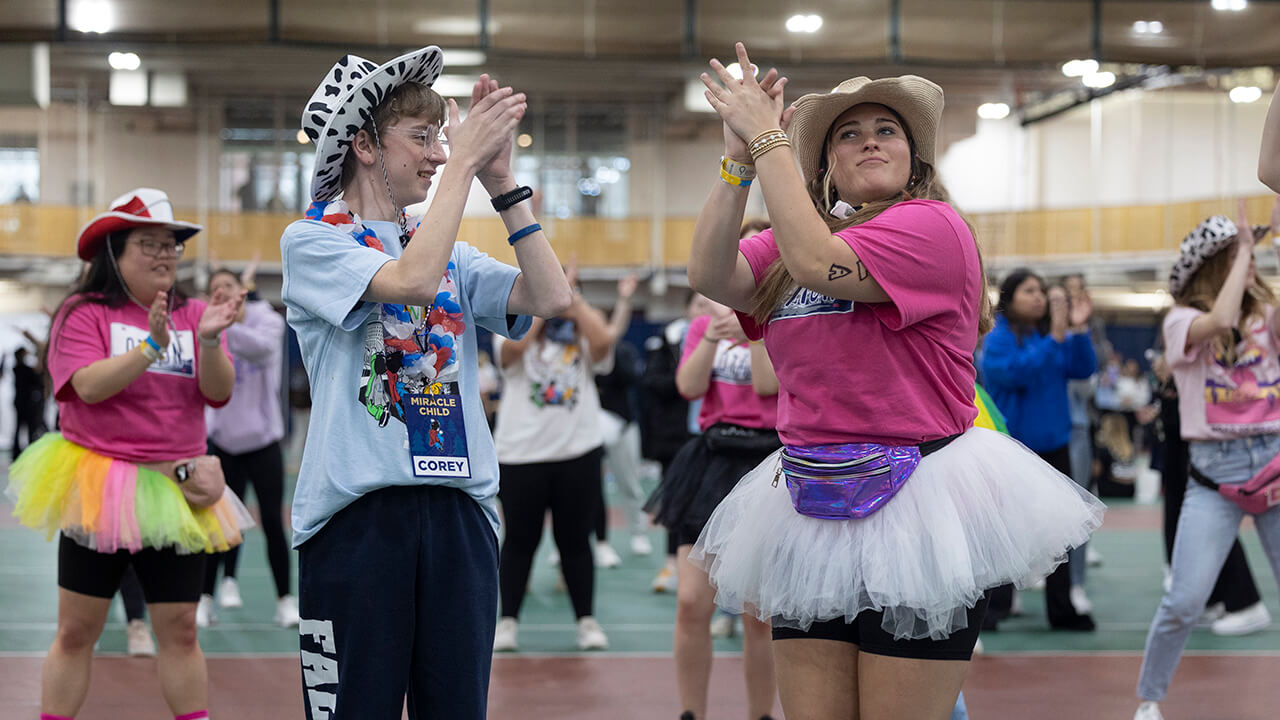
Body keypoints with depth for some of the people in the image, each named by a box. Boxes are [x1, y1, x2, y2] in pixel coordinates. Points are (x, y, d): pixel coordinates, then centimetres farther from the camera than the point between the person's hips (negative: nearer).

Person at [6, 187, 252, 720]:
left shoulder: (192, 315, 7)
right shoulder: (83, 313, -3)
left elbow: (219, 392, -3)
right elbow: (88, 385, -17)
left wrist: (209, 340, -21)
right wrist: (151, 345, -26)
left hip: (174, 491, 3)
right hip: (97, 489, -3)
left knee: (180, 629, 5)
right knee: (76, 630, 3)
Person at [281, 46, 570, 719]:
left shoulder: (453, 255, 16)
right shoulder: (312, 241, 1)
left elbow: (551, 297, 0)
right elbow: (411, 280, -18)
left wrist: (500, 180, -3)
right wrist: (464, 162, -11)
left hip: (458, 508, 5)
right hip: (358, 510, -5)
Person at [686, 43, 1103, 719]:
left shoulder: (932, 225, -6)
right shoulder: (791, 239, 15)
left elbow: (820, 263, -20)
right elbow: (709, 276, -2)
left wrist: (768, 137, -13)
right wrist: (739, 158, -8)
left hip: (915, 511, -5)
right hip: (814, 512, 6)